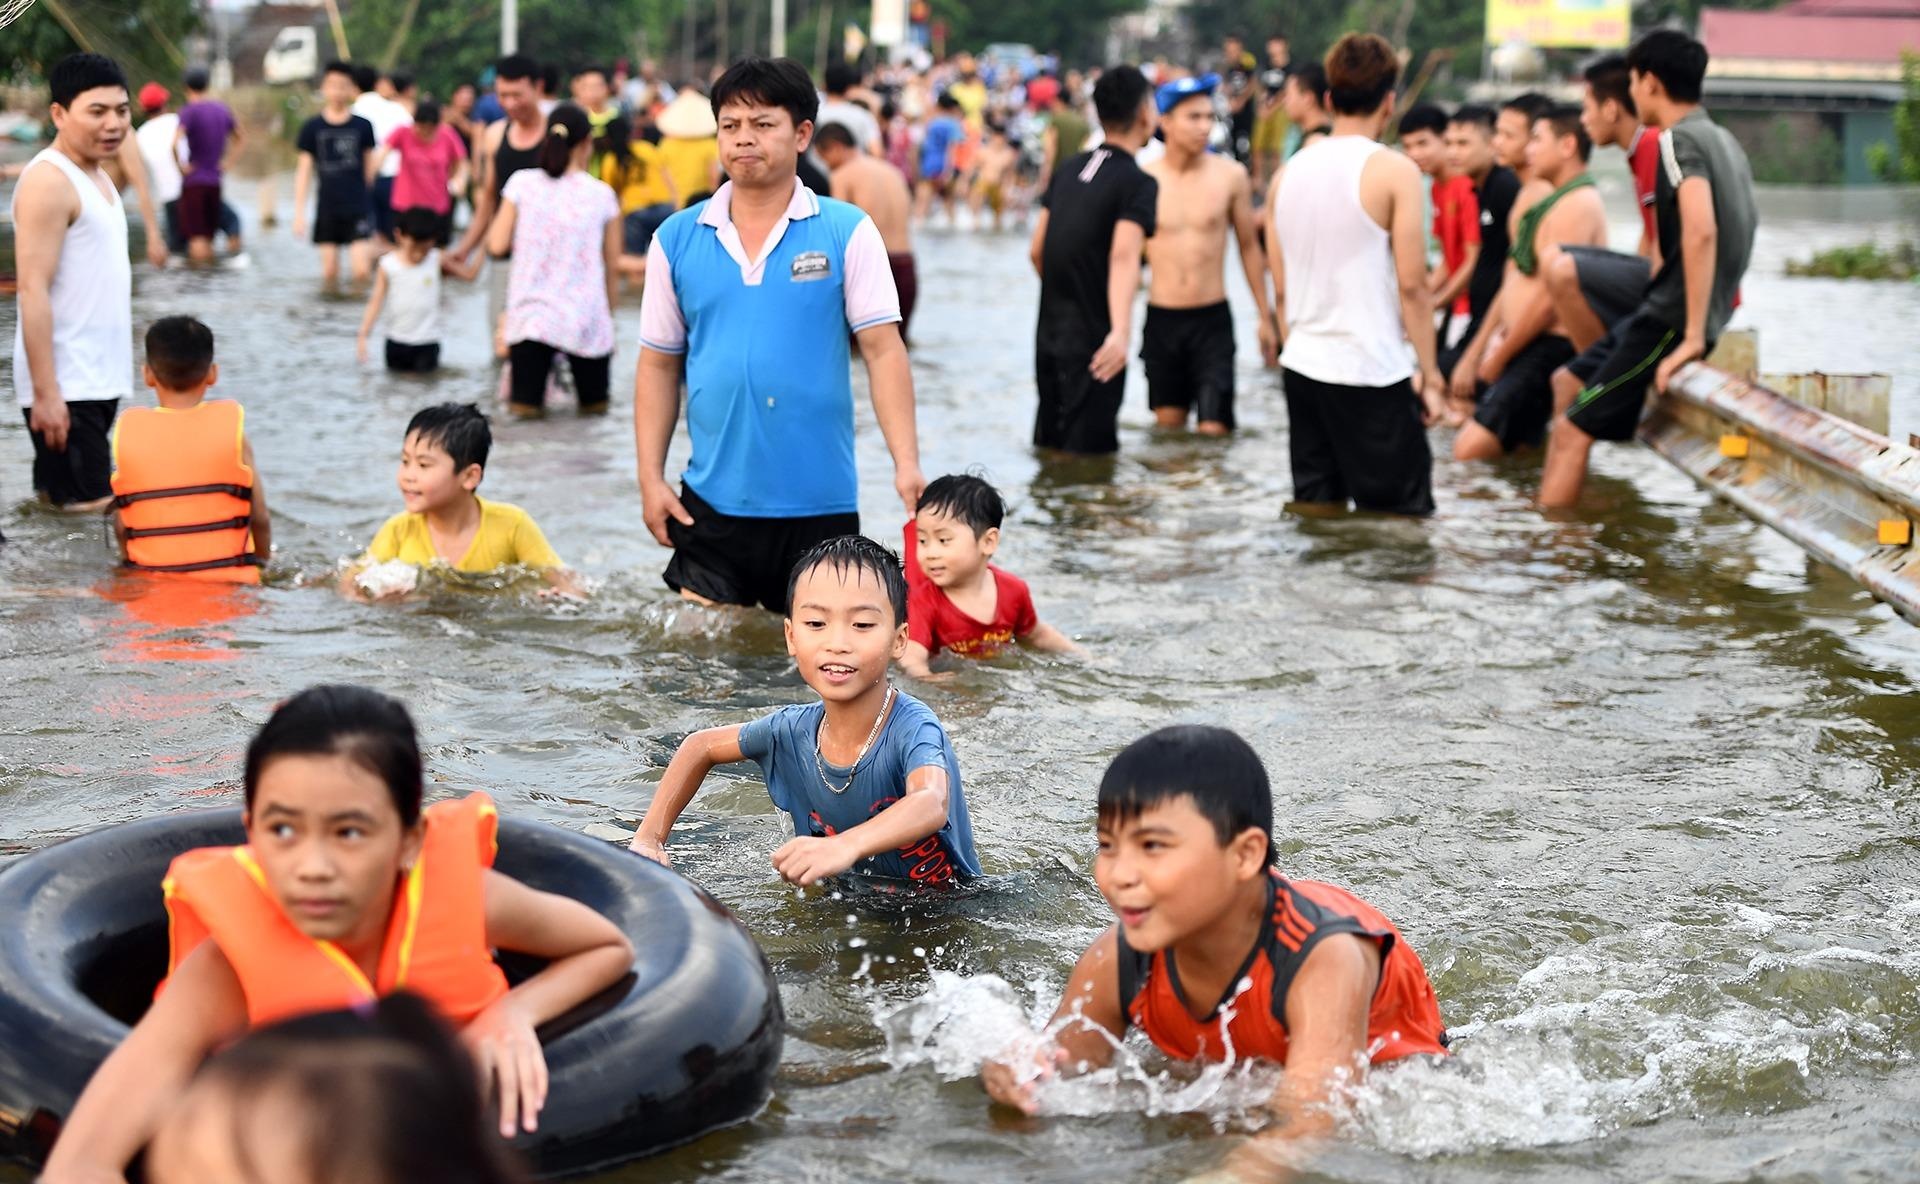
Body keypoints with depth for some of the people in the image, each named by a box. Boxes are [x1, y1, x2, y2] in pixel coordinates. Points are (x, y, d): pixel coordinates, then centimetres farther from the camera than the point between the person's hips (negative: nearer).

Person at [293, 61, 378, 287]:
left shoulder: (362, 126, 1)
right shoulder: (312, 128, 1)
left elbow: (370, 166, 11)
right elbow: (304, 171, 4)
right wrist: (299, 211, -1)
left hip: (359, 208, -1)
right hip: (327, 209, 1)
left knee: (361, 271, -12)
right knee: (330, 272, 1)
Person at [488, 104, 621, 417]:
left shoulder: (522, 183, -2)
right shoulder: (602, 194, -1)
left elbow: (498, 245, -2)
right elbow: (612, 266, 3)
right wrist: (608, 314, 17)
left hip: (530, 317, 0)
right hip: (586, 319, 0)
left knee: (525, 404, 7)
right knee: (594, 403, 15)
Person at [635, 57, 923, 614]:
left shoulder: (848, 233, -1)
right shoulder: (677, 239, 5)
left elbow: (883, 349, -5)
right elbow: (658, 364, 9)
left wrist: (907, 464, -15)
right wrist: (651, 478, 2)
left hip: (820, 503, -2)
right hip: (712, 501, 2)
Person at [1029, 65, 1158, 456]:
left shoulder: (1068, 170, 9)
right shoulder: (1139, 184, -13)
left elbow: (1036, 251, 14)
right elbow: (1124, 255, -29)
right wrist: (1121, 331, -42)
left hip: (1049, 333, 7)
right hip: (1092, 342, -7)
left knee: (1048, 446, 17)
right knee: (1088, 453, -3)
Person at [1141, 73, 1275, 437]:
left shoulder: (1231, 176, -3)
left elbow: (1249, 246, 8)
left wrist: (1264, 316, 10)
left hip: (1212, 320, -1)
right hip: (1161, 320, 1)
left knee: (1214, 431, -8)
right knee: (1168, 426, 10)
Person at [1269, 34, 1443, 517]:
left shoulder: (1292, 170, 8)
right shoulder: (1393, 171, -10)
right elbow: (1412, 285, -11)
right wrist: (1430, 374, -5)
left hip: (1302, 368, 7)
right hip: (1371, 375, -7)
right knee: (1400, 521, -2)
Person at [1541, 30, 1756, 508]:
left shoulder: (1679, 141, -15)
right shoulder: (1722, 140, 14)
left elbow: (1700, 230, -30)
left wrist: (1692, 337, -30)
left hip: (1672, 319, -10)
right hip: (1665, 311, 10)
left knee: (1573, 430, -9)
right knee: (1567, 382, 21)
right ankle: (1549, 516, 23)